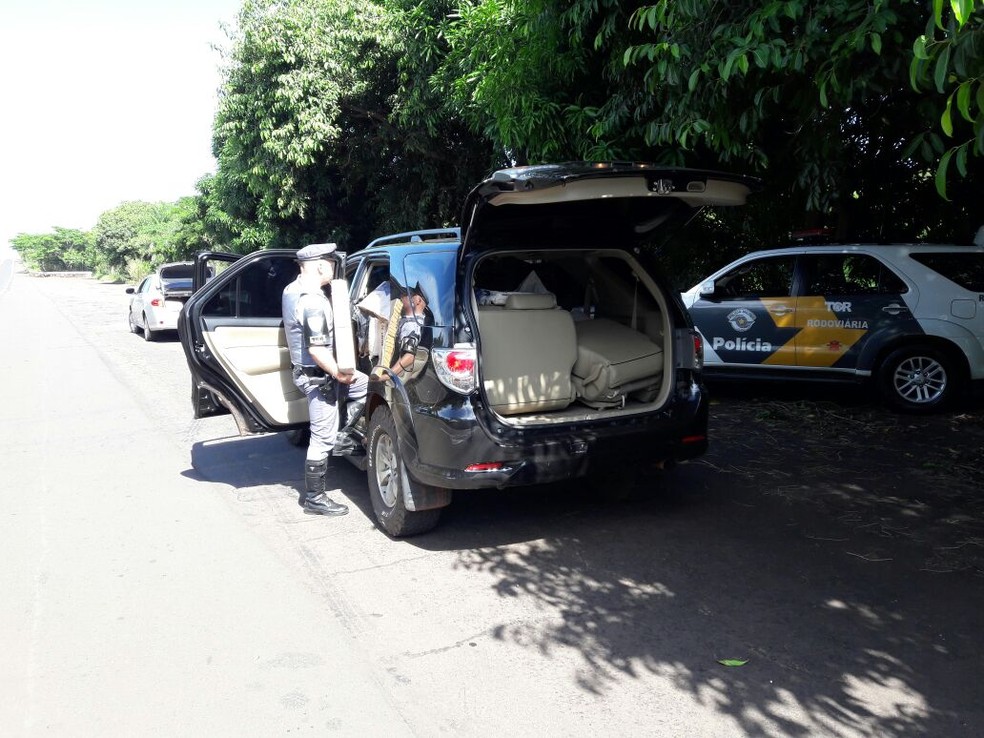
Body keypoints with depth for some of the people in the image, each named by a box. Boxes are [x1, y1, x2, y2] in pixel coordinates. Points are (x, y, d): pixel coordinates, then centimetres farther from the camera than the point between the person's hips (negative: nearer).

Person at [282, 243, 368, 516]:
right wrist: (339, 374, -18)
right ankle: (314, 498, 10)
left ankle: (340, 438, 21)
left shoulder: (292, 289, 5)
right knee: (322, 438, -1)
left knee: (362, 384, 20)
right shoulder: (314, 302, -26)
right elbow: (317, 350, -29)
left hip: (304, 369, 10)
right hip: (317, 376, -10)